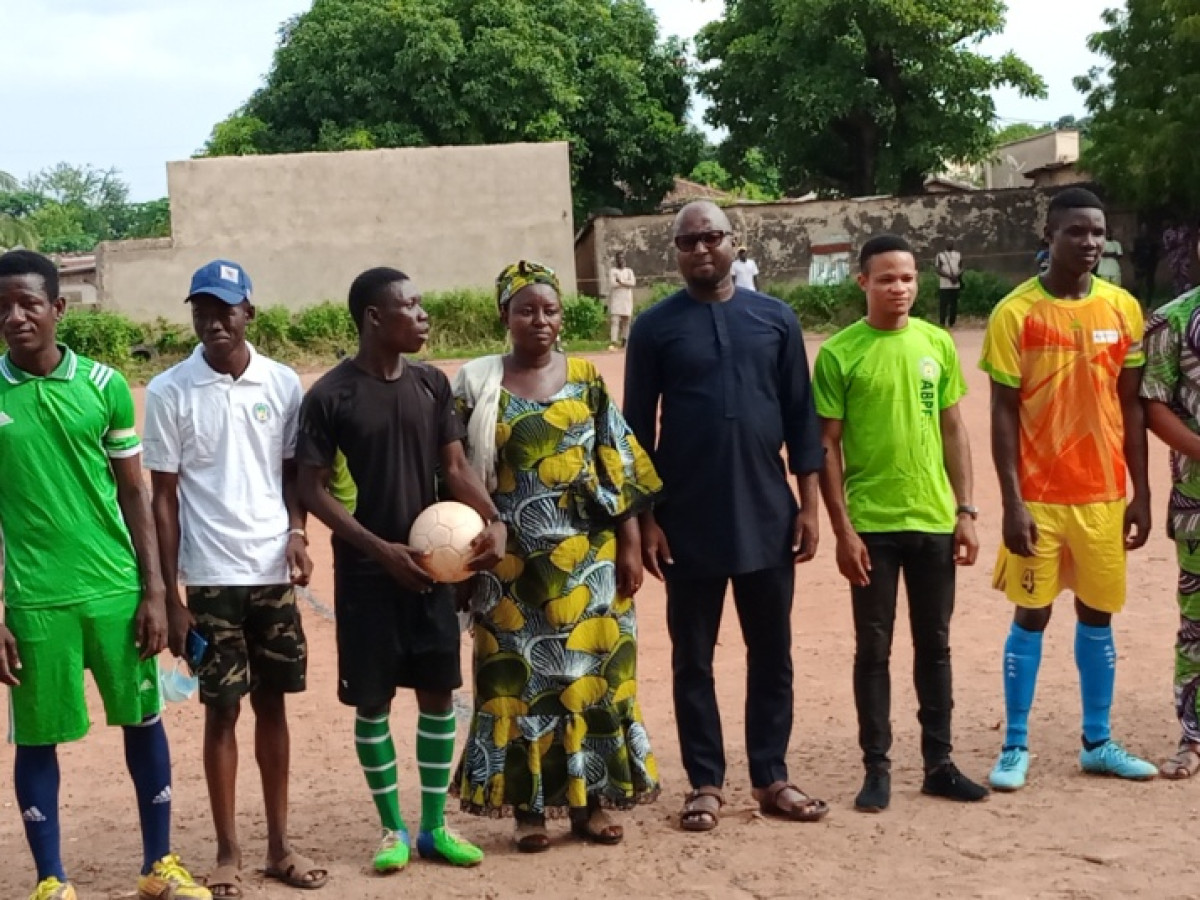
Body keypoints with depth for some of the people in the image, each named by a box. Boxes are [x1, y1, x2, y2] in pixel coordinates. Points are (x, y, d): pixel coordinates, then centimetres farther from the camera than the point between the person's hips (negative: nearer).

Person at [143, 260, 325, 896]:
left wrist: (296, 531, -9)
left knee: (273, 703, 10)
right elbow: (164, 498, -3)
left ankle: (279, 844, 20)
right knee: (221, 710, 4)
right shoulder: (168, 392, -5)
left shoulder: (283, 383, 1)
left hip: (275, 572, 2)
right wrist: (168, 594, -5)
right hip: (211, 577, -2)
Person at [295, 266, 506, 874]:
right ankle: (393, 827, 19)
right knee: (372, 702, 4)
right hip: (365, 573, -4)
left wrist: (493, 520, -13)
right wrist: (380, 548, -17)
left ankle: (434, 826, 20)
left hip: (430, 566, 4)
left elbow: (455, 466, 5)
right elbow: (313, 490, -9)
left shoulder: (432, 384, 3)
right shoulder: (329, 396, -11)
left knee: (438, 692, 8)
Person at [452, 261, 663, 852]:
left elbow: (619, 466, 3)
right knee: (518, 676, 4)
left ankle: (587, 801, 17)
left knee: (589, 671, 5)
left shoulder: (585, 380, 4)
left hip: (587, 558, 2)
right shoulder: (477, 384, -1)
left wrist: (630, 543, -1)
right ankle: (527, 806, 14)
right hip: (513, 563, -1)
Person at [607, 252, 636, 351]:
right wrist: (626, 283, -7)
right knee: (614, 320, -12)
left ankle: (624, 341, 9)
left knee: (626, 320, 2)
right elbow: (612, 284, -11)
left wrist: (621, 282, -11)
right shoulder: (612, 271, 4)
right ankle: (613, 342, -20)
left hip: (627, 299, 3)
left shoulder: (629, 271, 14)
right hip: (615, 299, -3)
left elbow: (633, 283, -3)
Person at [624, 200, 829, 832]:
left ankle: (771, 778, 21)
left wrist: (807, 506, 1)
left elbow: (801, 419, 6)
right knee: (692, 657, 7)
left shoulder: (775, 319, 5)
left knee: (772, 653, 9)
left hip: (767, 516, 2)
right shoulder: (655, 327, 0)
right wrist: (644, 517, -4)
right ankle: (705, 783, 18)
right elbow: (637, 432, 0)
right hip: (688, 522, -1)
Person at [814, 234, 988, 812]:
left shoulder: (937, 344, 4)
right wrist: (842, 529, -9)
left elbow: (954, 431, 9)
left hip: (934, 521, 3)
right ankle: (876, 768, 14)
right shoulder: (838, 354, -6)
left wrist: (965, 511, 4)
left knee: (934, 645, 11)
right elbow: (827, 446, -5)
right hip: (871, 524, -3)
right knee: (873, 649, 4)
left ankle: (939, 763, 22)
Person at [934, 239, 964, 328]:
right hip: (944, 285, -4)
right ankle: (942, 323, -5)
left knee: (954, 304, 4)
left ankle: (951, 323, 12)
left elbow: (961, 268, 16)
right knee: (943, 304, -8)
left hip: (956, 285, 4)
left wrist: (958, 276, -5)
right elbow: (938, 270, -7)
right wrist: (949, 276, -18)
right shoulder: (940, 256, 1)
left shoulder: (958, 255, 14)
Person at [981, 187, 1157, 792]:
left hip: (1104, 495, 4)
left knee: (1098, 616, 11)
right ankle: (1015, 747, 14)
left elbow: (1132, 407, 8)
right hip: (1039, 497, -3)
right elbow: (1003, 414, -7)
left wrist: (1140, 494, 5)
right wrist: (1011, 503, -12)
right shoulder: (1015, 313, -8)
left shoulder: (1124, 309, 4)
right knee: (1031, 617, 3)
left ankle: (1097, 743, 23)